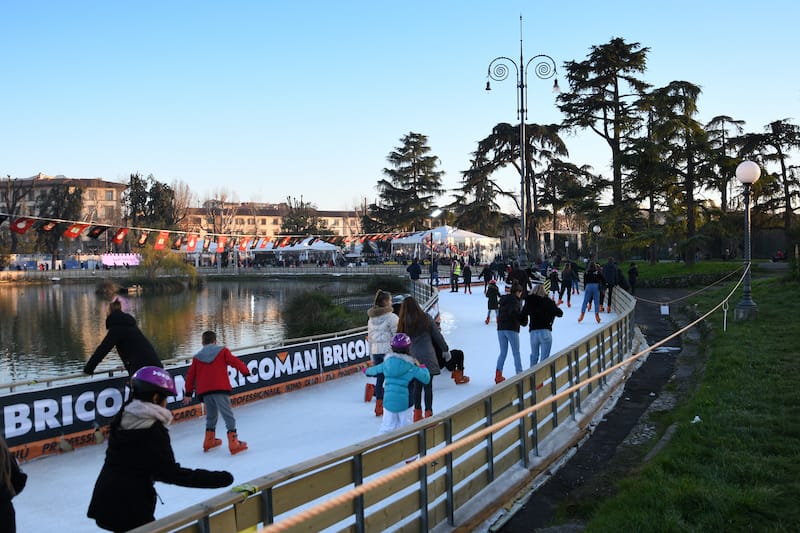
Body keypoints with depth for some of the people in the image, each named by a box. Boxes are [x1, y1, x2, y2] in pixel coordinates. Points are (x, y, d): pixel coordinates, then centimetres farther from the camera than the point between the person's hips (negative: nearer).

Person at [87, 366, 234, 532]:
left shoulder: (123, 418, 4)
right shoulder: (154, 430, -19)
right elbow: (170, 473, -22)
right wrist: (217, 479, -22)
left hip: (105, 500, 8)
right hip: (130, 507, -8)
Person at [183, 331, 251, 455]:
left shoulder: (197, 357, 16)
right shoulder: (222, 351, 7)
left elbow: (190, 376, 17)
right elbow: (235, 361, -3)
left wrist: (188, 393, 24)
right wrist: (246, 371, 11)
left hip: (204, 391, 4)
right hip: (220, 389, -4)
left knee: (211, 415, 23)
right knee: (228, 415, -4)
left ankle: (209, 441, 31)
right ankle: (233, 443, -10)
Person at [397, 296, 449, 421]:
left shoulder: (403, 322, -1)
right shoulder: (425, 318, -3)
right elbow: (437, 335, 3)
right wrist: (445, 349, 15)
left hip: (412, 358, 2)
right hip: (427, 357, -2)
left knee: (417, 385, 12)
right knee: (428, 386, 3)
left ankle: (417, 413, 17)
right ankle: (428, 412, 3)